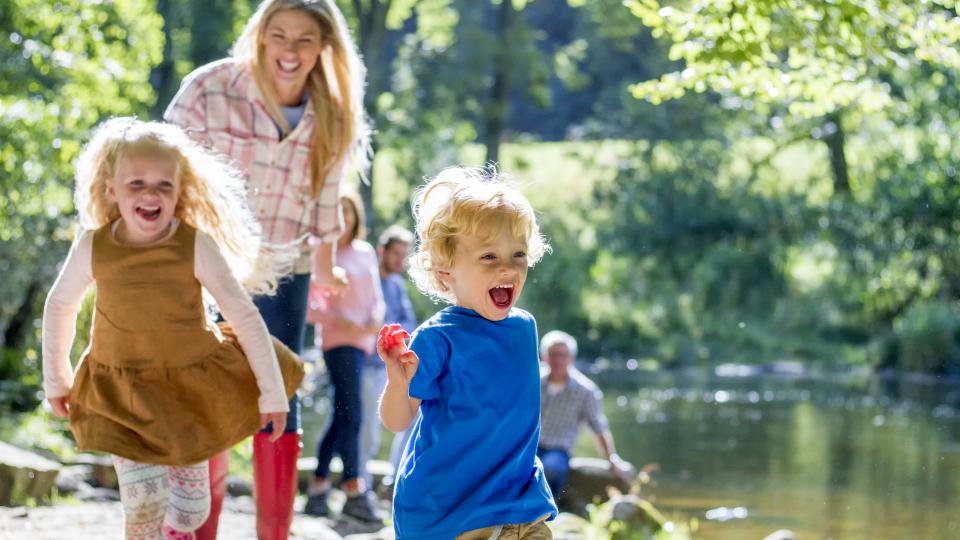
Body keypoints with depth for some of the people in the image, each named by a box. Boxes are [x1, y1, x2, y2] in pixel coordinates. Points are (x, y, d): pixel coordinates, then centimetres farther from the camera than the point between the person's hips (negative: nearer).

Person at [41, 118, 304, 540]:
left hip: (192, 386, 0)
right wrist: (56, 378, 13)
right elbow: (59, 306, 6)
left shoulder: (197, 245, -18)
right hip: (123, 393, 0)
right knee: (144, 504, -13)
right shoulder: (93, 247, -13)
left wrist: (272, 390, -11)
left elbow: (245, 316, -12)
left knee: (192, 506, 12)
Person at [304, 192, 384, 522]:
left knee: (342, 416, 9)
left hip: (362, 340, 6)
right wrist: (339, 321, -18)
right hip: (338, 340, -6)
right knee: (351, 413, -15)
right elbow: (307, 307, -5)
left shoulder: (366, 253, 15)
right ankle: (354, 491, -17)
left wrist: (376, 317, -4)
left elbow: (376, 298, 18)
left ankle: (318, 487, 17)